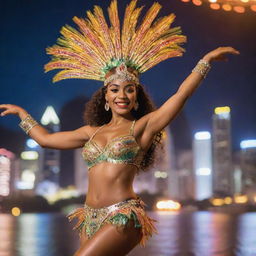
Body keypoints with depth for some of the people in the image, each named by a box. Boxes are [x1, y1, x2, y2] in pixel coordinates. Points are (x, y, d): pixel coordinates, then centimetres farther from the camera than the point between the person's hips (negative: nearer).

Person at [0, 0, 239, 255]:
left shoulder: (142, 127, 2)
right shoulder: (92, 132, 15)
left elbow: (182, 93, -4)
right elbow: (45, 138, 22)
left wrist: (208, 59, -4)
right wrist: (21, 112, 30)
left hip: (123, 218, -6)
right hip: (91, 219, 6)